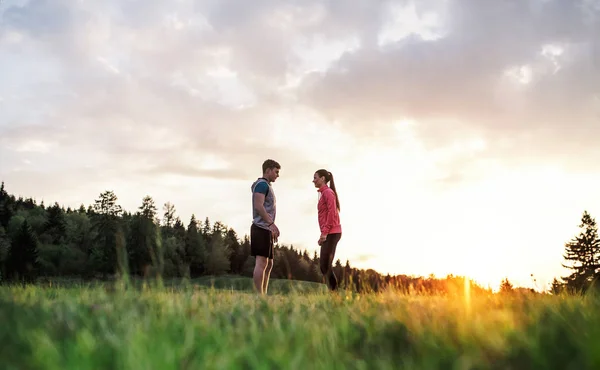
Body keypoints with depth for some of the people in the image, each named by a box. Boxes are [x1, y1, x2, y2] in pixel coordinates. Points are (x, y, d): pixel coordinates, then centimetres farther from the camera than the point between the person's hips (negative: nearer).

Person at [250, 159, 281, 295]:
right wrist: (271, 223, -25)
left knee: (268, 264, 10)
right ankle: (259, 295, -14)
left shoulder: (267, 186, 23)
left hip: (266, 229, 10)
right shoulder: (262, 184, -7)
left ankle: (263, 295, 10)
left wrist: (271, 229, 20)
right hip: (261, 228, -10)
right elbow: (258, 206, -19)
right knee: (261, 263, -13)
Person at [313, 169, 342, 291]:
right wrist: (323, 234, 14)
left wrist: (324, 233, -19)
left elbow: (332, 213, -16)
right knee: (326, 266, 5)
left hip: (331, 233, -9)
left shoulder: (328, 192, -6)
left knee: (325, 266, -13)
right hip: (329, 234, 9)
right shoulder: (324, 193, 21)